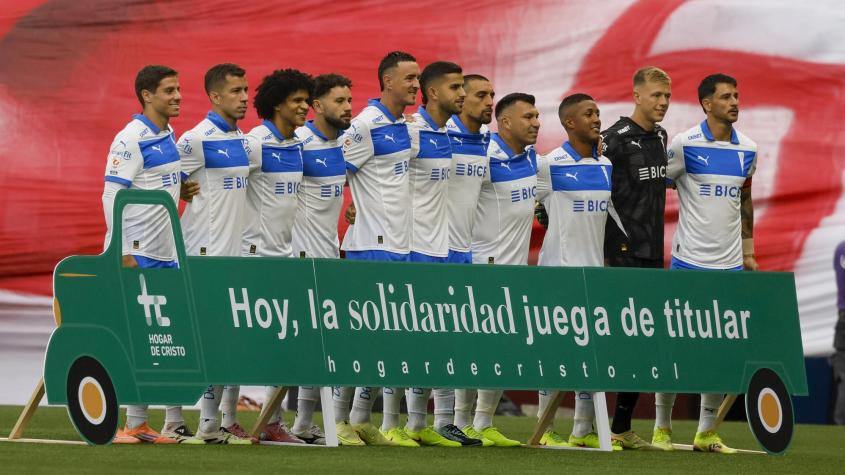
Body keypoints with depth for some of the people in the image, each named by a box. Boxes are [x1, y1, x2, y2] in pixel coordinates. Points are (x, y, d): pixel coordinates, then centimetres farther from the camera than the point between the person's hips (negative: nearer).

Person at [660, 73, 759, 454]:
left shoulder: (747, 150, 7)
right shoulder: (685, 145, -8)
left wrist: (748, 251, 18)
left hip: (730, 265, 4)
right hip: (689, 261, -4)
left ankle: (706, 432, 11)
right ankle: (662, 427, 11)